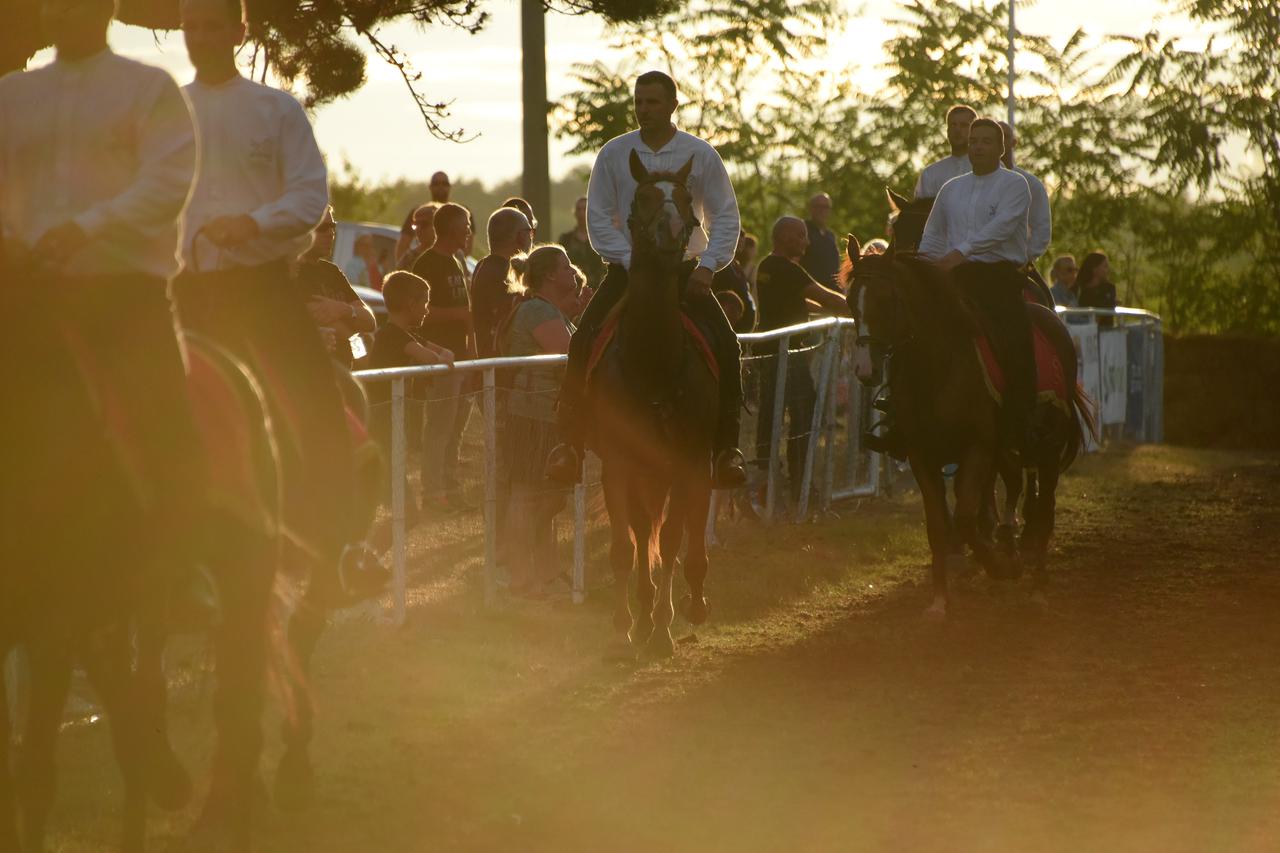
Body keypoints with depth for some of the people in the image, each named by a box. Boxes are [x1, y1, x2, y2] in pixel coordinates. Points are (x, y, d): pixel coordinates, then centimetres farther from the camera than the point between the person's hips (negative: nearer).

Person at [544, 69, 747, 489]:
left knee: (725, 345, -19)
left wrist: (707, 265, -13)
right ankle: (570, 442, -13)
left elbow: (725, 217, 1)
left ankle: (727, 448, -10)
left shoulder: (700, 155, -1)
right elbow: (599, 218, 0)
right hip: (628, 267, 1)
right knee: (582, 344, -18)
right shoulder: (613, 154, 0)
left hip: (684, 270, -1)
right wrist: (631, 262, -12)